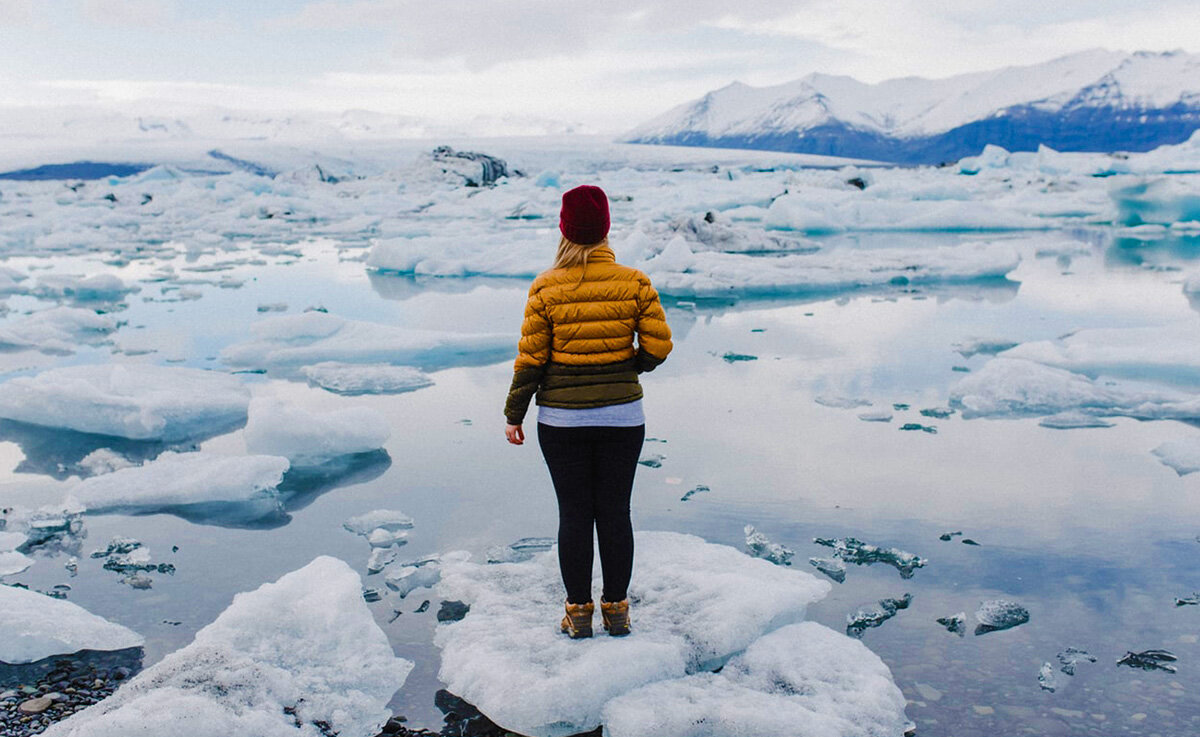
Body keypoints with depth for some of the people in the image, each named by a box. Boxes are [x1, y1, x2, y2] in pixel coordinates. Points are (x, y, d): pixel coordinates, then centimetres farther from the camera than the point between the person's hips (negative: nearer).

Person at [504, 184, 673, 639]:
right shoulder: (634, 283, -5)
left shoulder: (546, 288, -8)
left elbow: (530, 360, -7)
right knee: (615, 512, 11)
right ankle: (616, 611, 21)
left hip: (562, 419, -1)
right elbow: (658, 347, -6)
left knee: (574, 514, 8)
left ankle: (579, 613, 19)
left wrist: (514, 415, 4)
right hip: (622, 416, 1)